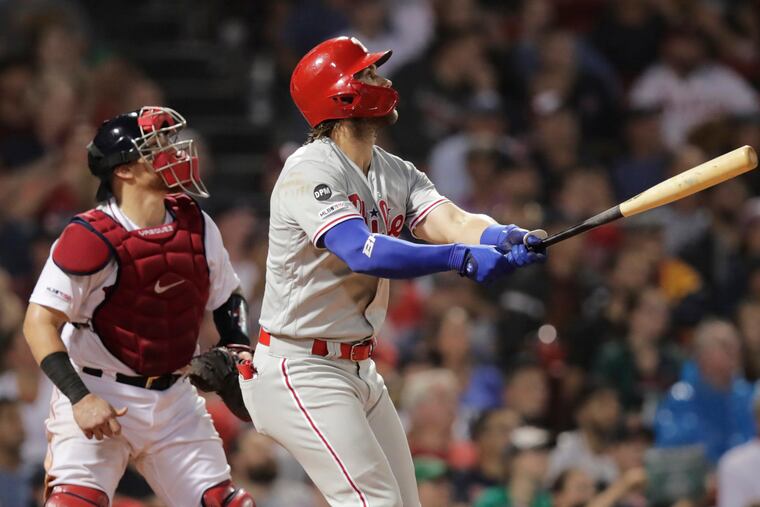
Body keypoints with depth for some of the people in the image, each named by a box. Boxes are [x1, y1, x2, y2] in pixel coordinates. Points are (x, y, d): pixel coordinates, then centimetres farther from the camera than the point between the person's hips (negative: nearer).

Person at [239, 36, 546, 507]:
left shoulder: (396, 174, 8)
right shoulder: (311, 172, -19)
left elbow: (449, 222, -10)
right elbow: (362, 253, -35)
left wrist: (504, 238, -33)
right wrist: (461, 257, -46)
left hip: (360, 370, 9)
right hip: (299, 370, -9)